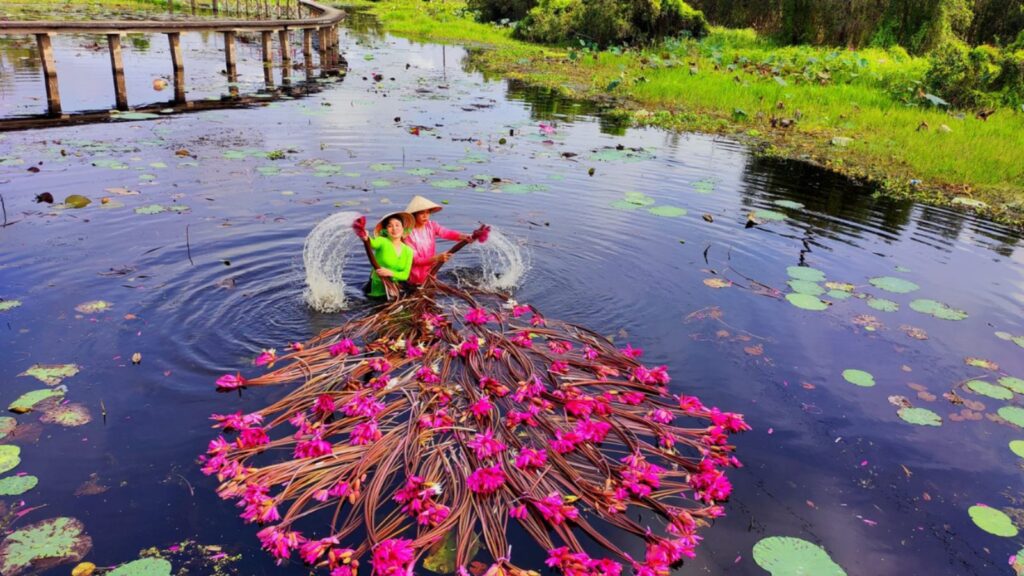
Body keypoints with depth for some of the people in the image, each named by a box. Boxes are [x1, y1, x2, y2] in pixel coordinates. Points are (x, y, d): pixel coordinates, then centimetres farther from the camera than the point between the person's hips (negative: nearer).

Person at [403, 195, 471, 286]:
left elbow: (447, 233, -21)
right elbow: (415, 260, -20)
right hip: (416, 278, -5)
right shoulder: (408, 233, -17)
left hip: (430, 272, 5)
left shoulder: (431, 226, -4)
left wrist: (463, 236, -42)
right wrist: (437, 258, -35)